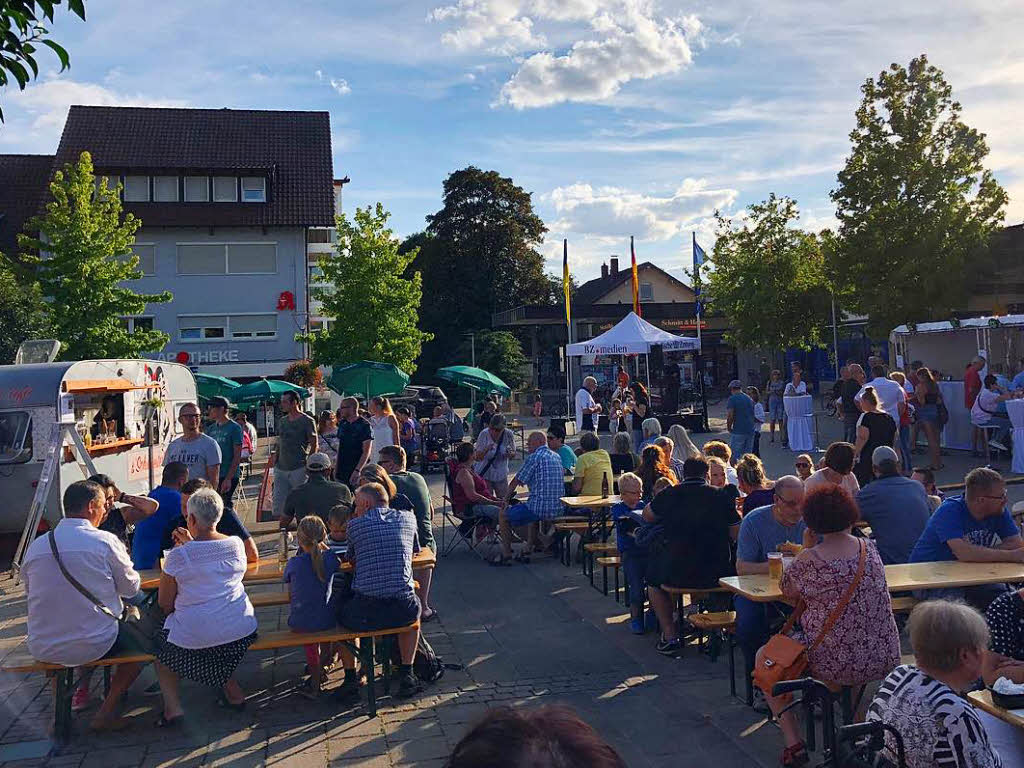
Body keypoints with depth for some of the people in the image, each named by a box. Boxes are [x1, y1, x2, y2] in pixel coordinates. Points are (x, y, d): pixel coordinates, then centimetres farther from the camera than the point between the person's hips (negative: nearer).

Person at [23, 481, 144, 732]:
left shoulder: (36, 546, 0)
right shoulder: (106, 542, -11)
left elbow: (30, 595, 11)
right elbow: (131, 587, 0)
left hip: (42, 650, 5)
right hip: (94, 646, -5)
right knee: (141, 639, 19)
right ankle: (106, 712, 11)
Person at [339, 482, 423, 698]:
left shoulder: (355, 525, 2)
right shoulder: (408, 518, 9)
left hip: (365, 614, -2)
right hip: (402, 611, 2)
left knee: (342, 612, 31)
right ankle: (406, 674, 30)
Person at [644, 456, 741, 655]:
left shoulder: (669, 495, -2)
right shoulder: (722, 497, -3)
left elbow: (647, 516, 16)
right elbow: (737, 535, 2)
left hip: (677, 575, -1)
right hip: (717, 575, 1)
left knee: (652, 578, 31)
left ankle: (670, 635, 23)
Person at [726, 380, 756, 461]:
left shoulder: (732, 399, -7)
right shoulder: (749, 398, 14)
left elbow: (730, 416, -16)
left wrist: (729, 428, -3)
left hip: (738, 431, -6)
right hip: (750, 431, 6)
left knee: (735, 455, -1)